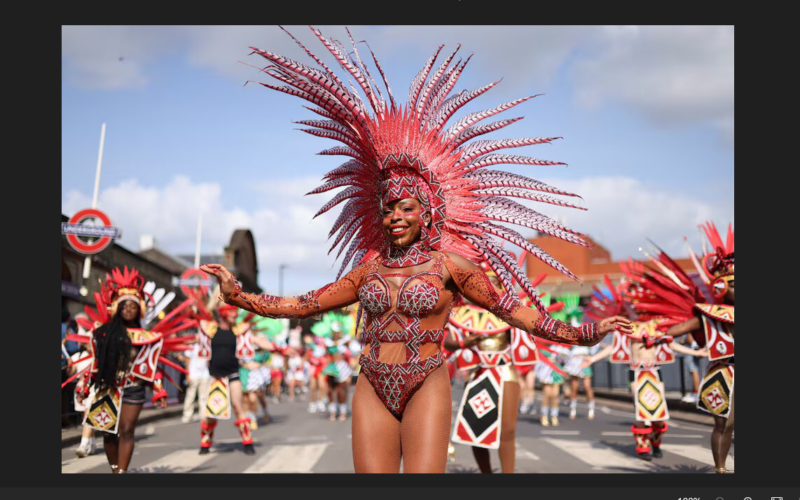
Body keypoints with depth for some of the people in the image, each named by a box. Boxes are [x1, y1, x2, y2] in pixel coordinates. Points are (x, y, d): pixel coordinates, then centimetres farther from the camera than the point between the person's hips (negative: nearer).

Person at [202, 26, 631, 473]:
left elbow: (510, 309, 3)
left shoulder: (448, 264, 1)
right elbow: (305, 305, 14)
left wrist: (578, 334, -2)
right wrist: (239, 296, 11)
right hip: (372, 391, 3)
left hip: (426, 389, -3)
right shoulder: (369, 269, 10)